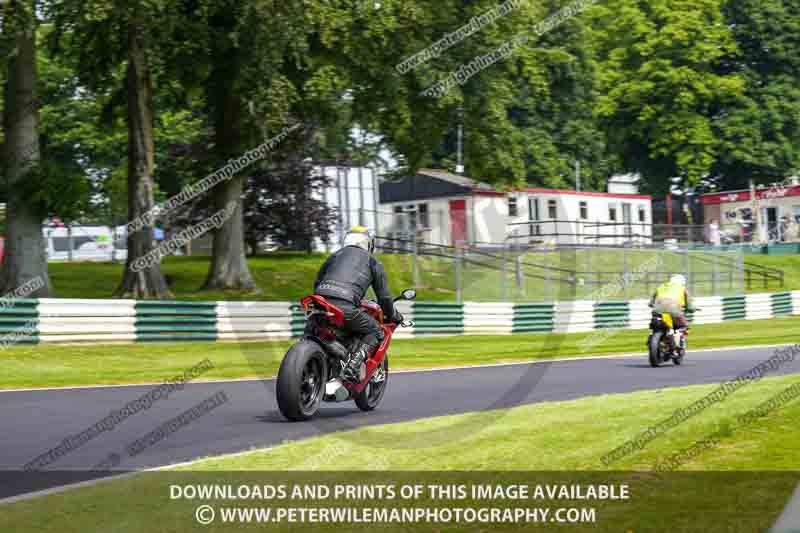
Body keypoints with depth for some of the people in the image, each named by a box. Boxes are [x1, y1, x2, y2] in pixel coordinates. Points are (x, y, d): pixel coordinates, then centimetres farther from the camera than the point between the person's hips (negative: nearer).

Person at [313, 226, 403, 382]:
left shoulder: (335, 256, 30)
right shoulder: (373, 262, 19)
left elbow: (317, 283, 35)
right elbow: (384, 296, 18)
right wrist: (393, 315, 34)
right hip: (345, 307, -5)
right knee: (376, 332, 12)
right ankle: (353, 366, -8)